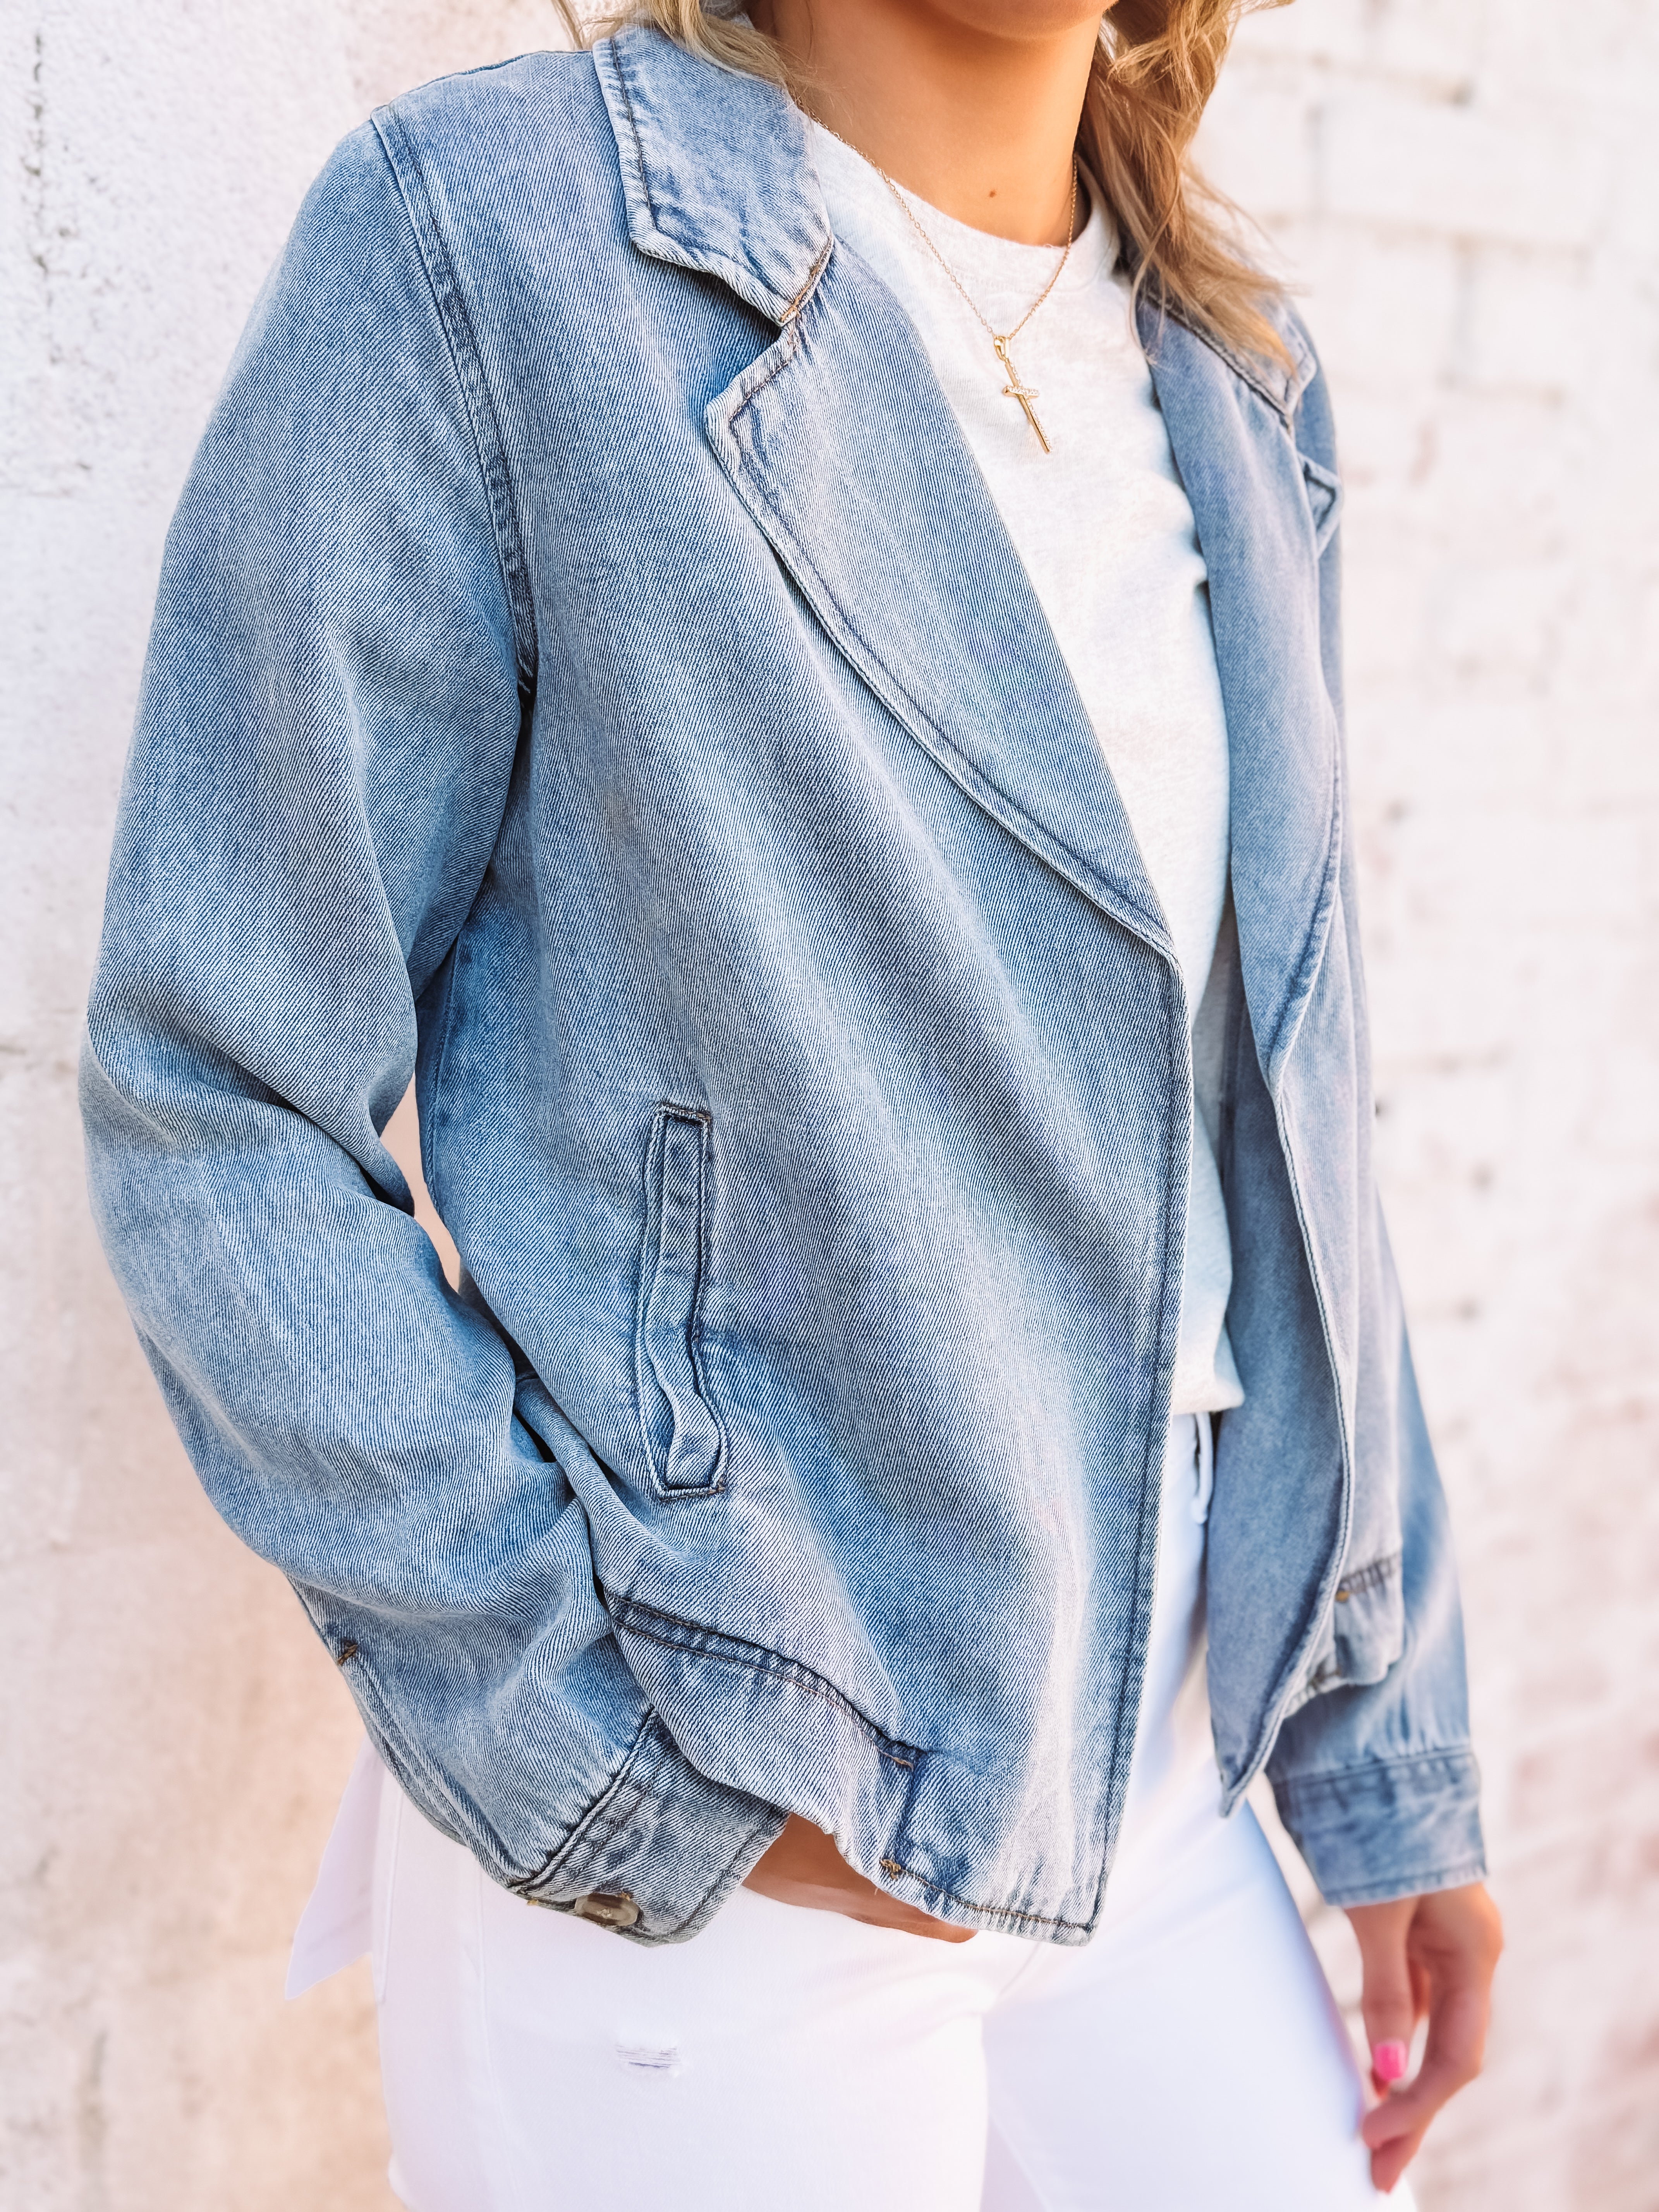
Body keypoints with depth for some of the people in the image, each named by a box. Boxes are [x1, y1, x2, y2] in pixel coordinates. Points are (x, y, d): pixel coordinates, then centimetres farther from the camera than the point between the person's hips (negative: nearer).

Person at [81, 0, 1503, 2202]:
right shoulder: (485, 232, -12)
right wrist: (605, 1770, -15)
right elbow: (222, 1105, -12)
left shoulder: (1243, 379, 7)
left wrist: (1395, 1758, 9)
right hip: (690, 1898, -5)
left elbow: (1279, 1118, 10)